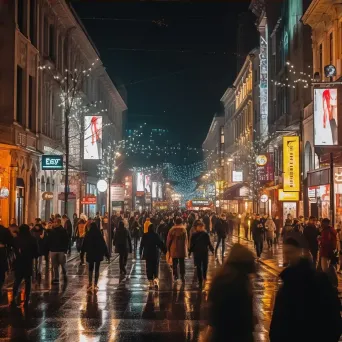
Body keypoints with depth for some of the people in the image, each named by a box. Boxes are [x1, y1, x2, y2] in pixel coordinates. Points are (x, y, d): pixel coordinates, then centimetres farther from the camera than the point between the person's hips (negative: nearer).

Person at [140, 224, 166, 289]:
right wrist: (165, 251, -3)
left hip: (147, 254, 2)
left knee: (149, 269, 7)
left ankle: (151, 282, 5)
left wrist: (141, 253, 15)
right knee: (155, 268, 6)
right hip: (155, 254, -1)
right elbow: (161, 244, -9)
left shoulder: (145, 235, 0)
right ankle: (156, 279, -14)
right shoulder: (156, 235, -7)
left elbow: (142, 245, 6)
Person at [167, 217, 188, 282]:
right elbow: (186, 240, 1)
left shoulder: (172, 230, -7)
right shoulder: (184, 229, -4)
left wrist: (168, 248, 8)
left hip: (174, 249, -1)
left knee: (175, 263, 10)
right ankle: (182, 276, 2)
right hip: (182, 249, 1)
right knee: (182, 263, 8)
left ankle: (175, 275, 9)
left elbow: (169, 240, -3)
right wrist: (186, 248, 10)